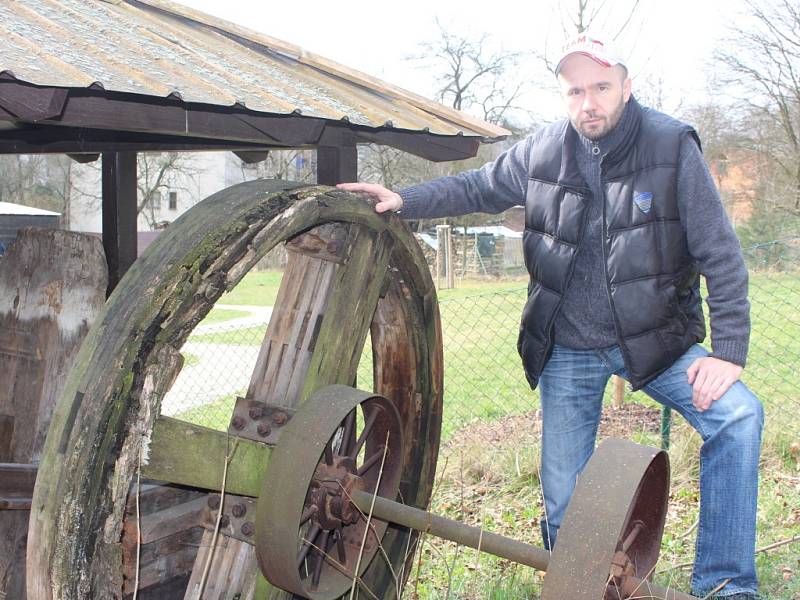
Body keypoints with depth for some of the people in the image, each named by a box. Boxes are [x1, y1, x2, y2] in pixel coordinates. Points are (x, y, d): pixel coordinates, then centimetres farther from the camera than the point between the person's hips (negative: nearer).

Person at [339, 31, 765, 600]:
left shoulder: (672, 147, -11)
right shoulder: (542, 152, -4)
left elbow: (721, 256, -10)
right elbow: (477, 187, 14)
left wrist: (728, 350, -16)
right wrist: (404, 200, -1)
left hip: (655, 337, -1)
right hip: (568, 350, 1)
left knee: (738, 415, -21)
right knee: (564, 499, 2)